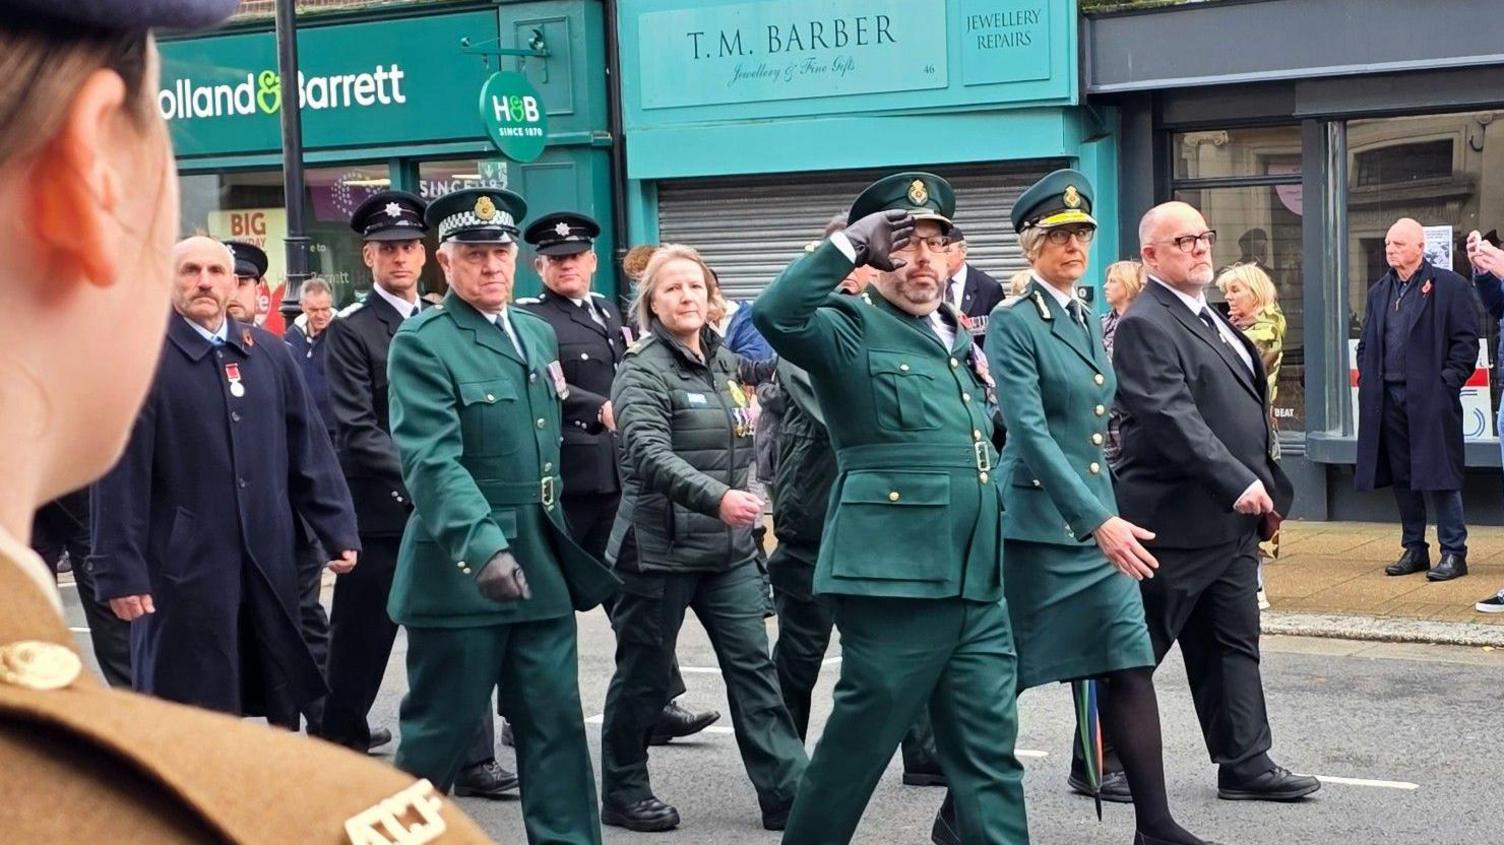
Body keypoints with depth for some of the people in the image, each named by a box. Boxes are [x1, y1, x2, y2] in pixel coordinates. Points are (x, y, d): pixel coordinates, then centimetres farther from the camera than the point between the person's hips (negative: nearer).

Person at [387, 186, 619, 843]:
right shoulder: (420, 344, -10)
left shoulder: (538, 333, 13)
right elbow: (433, 460, -22)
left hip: (542, 564, 6)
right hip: (461, 565, -6)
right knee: (442, 727, 5)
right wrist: (483, 545, -34)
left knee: (556, 721, 7)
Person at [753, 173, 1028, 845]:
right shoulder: (851, 329, -5)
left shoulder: (960, 339, 19)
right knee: (860, 741, 3)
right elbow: (775, 315, -27)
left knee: (989, 751, 8)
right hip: (894, 577, -7)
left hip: (978, 582, 7)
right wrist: (850, 243, -23)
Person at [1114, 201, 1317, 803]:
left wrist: (1268, 489, 15)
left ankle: (1245, 765, 16)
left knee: (1233, 646, 11)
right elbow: (1172, 416, -24)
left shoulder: (1209, 318, 17)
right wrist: (1238, 483, -28)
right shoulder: (1145, 324, -14)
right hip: (1177, 520, -9)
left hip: (1232, 518, 9)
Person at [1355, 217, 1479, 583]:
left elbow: (1466, 340, -5)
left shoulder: (1449, 286, -2)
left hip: (1431, 399, -6)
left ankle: (1453, 553, 3)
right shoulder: (1379, 291, 16)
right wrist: (1368, 380, 7)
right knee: (1402, 478, 10)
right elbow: (1366, 343, 20)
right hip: (1389, 398, 6)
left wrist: (1448, 382, -11)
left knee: (1438, 476, -4)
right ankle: (1414, 549, 19)